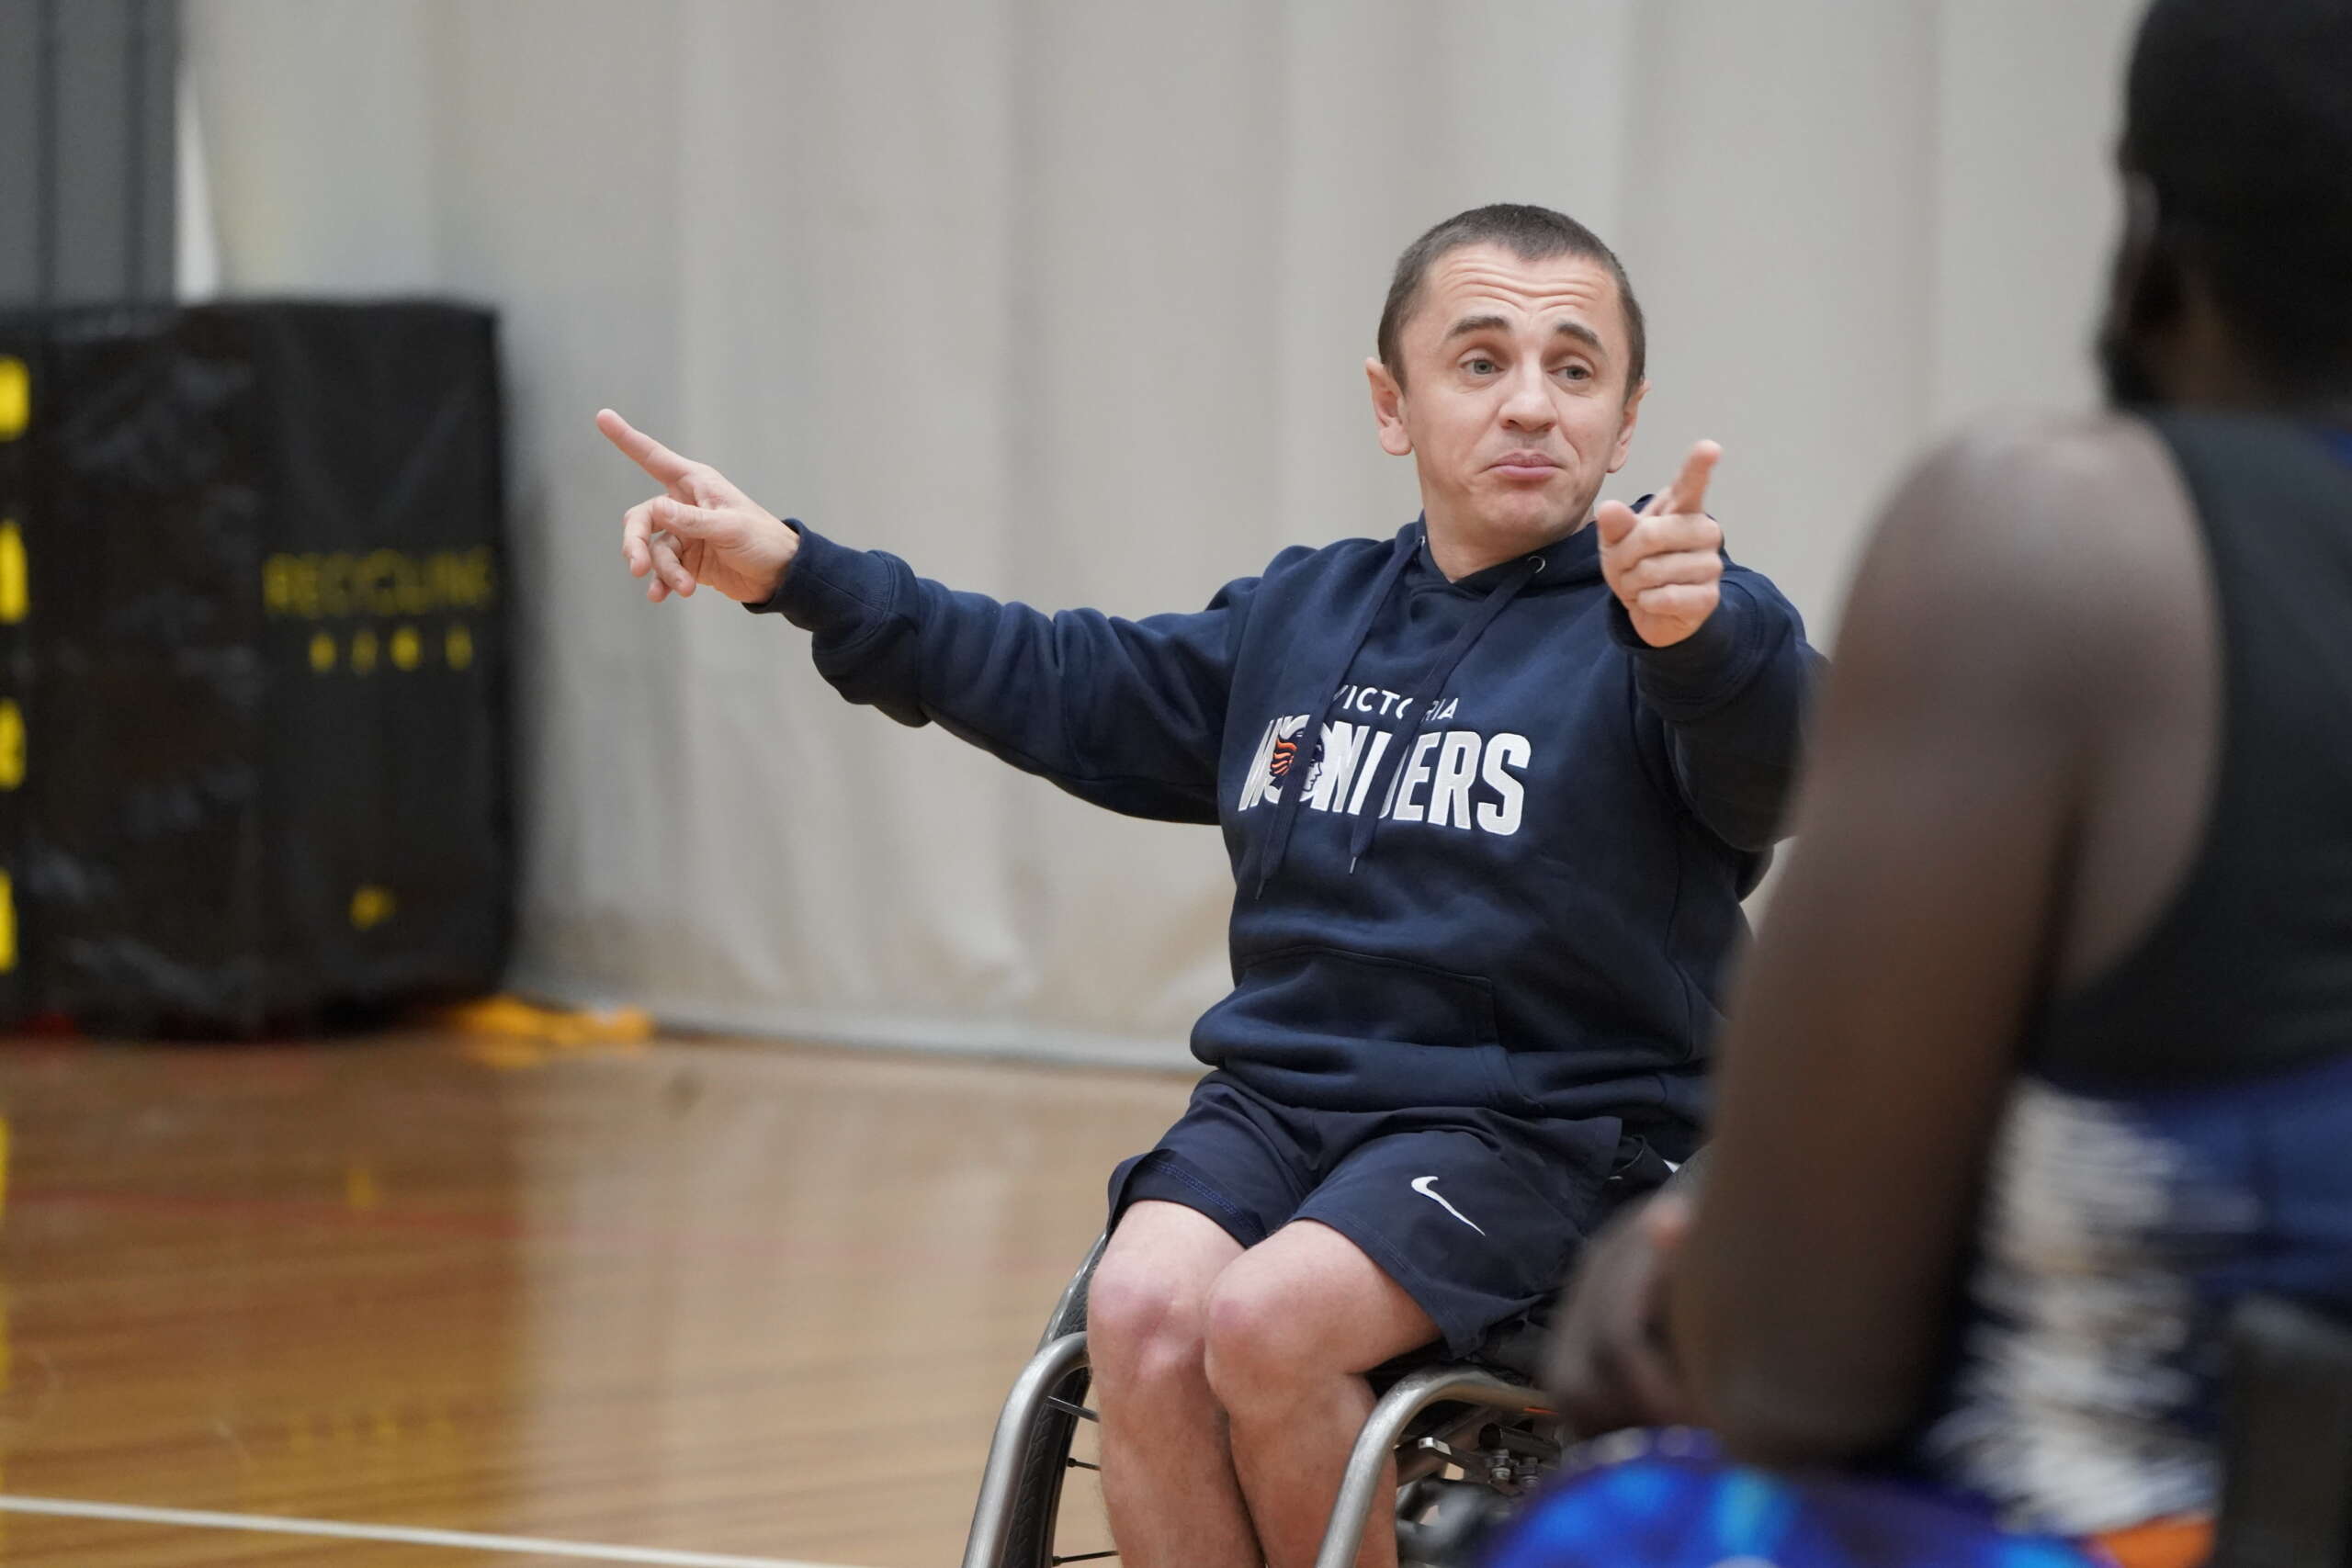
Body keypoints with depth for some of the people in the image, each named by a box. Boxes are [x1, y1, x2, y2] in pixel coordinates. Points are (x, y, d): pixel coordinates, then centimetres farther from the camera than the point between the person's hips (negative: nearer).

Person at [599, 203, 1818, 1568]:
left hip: (1550, 1133, -5)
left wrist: (1702, 631, -50)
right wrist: (793, 572, 17)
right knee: (1142, 1310, -25)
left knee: (1266, 1322, -29)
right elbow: (1058, 685, 26)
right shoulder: (1302, 621, 17)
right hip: (1284, 1095, 5)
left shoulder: (1653, 636, -4)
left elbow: (1777, 757, -26)